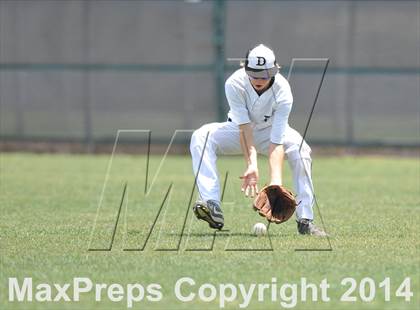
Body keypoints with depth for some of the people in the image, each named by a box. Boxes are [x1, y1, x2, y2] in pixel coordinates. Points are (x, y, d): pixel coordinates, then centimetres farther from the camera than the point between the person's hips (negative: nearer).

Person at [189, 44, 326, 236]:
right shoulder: (235, 84, -30)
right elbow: (244, 128, -32)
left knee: (299, 149, -33)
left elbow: (277, 142, -36)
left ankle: (305, 220, -28)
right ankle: (212, 206, -38)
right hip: (239, 131, 1)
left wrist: (275, 180, -48)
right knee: (201, 137, -28)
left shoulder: (282, 91, -31)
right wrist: (252, 164, -46)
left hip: (270, 130, -1)